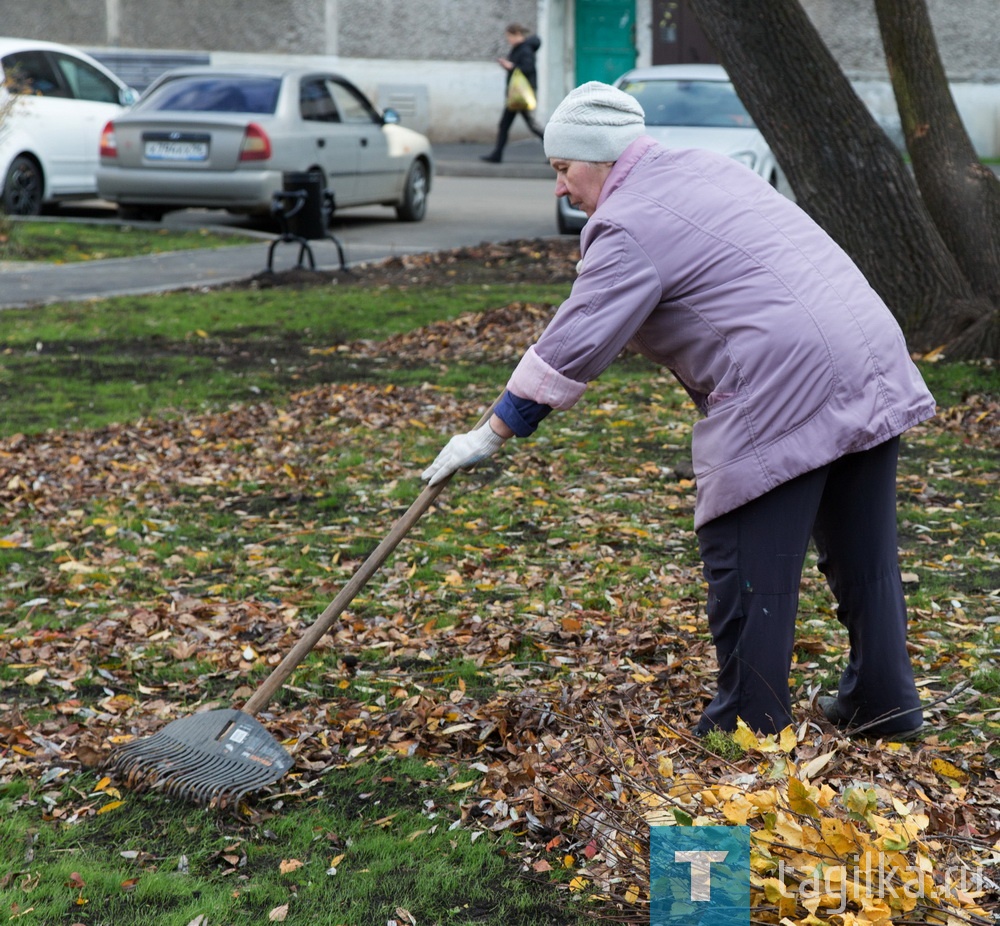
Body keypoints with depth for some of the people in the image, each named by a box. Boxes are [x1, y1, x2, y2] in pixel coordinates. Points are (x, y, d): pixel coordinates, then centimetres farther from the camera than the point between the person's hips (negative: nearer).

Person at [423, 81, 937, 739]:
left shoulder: (628, 227, -8)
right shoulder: (705, 167, 20)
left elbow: (573, 348, -10)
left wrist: (490, 436, -4)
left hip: (782, 390, -10)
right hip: (871, 363, 10)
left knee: (747, 567, -1)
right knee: (864, 551, 17)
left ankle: (748, 728, 5)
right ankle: (885, 703, 27)